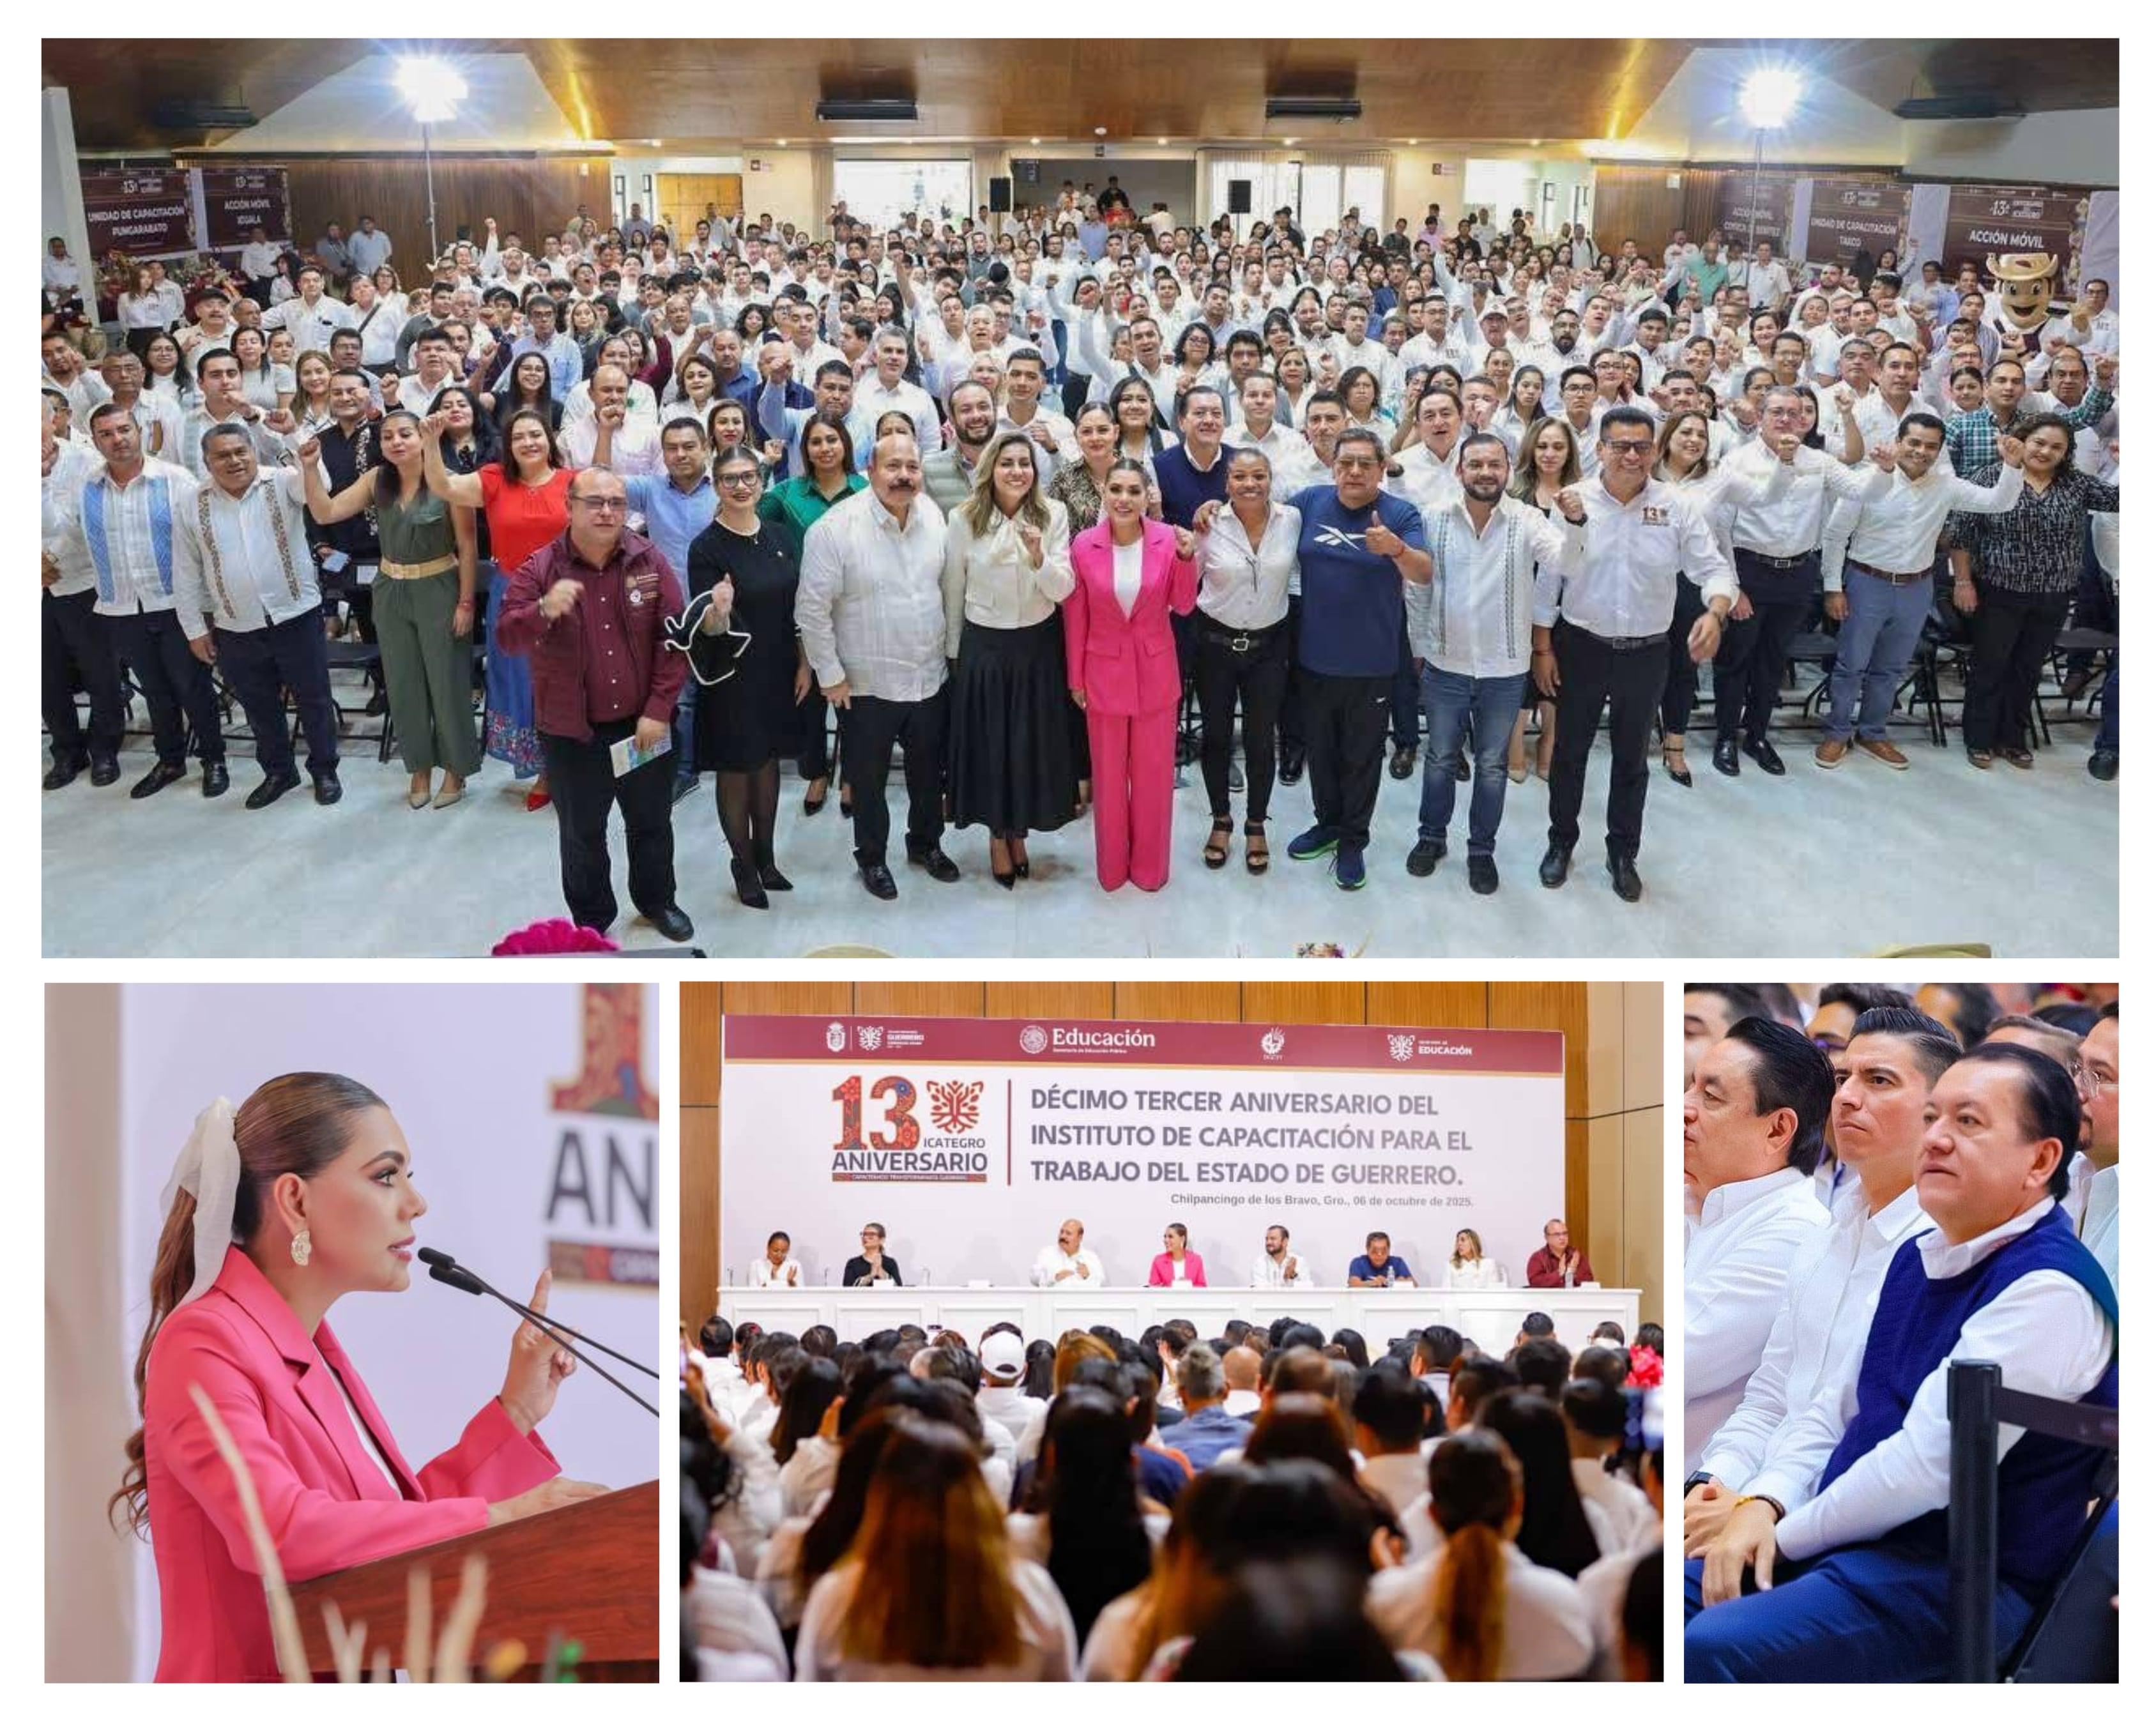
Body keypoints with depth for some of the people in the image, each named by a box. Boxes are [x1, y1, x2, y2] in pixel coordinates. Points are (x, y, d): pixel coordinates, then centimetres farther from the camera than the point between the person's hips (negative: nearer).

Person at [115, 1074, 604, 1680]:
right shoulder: (204, 1344, -9)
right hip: (248, 1683, -7)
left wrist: (517, 1411, 8)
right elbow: (282, 1532, -22)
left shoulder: (314, 1350, 14)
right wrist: (493, 1517, -17)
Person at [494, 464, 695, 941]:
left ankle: (657, 901, 41)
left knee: (652, 822, 19)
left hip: (641, 725, 2)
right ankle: (591, 920, 30)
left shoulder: (649, 561, -6)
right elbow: (507, 637, -18)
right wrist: (544, 610, -39)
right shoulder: (539, 569, -11)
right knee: (582, 832, 13)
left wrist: (658, 710, -11)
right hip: (571, 731, -2)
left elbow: (674, 637, -6)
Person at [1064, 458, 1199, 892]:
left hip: (1155, 673, 1)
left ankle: (1149, 867, 29)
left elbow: (1183, 606, -4)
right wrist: (1075, 677, 2)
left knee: (1154, 775, 12)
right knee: (1109, 776, 13)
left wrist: (1187, 558, -20)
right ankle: (1112, 868, 29)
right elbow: (1075, 617, -3)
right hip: (1104, 673, 0)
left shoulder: (1168, 540, -10)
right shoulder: (1084, 546, -12)